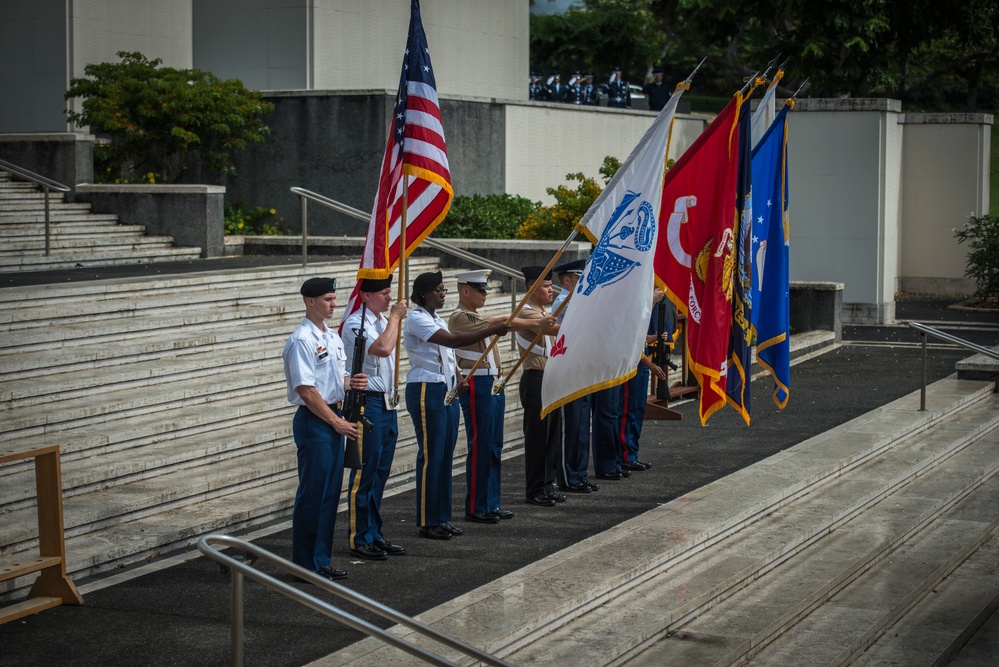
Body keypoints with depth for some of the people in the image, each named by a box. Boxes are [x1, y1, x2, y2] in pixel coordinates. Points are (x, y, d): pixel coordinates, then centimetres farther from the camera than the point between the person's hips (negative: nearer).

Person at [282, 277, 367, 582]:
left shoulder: (333, 336, 14)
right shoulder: (302, 340, -15)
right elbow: (306, 390, -18)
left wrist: (352, 382, -1)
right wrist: (337, 422, -17)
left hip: (334, 418, 9)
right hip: (313, 420, -9)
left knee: (331, 492, 12)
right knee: (312, 494, -4)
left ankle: (321, 560, 19)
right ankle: (305, 564, 3)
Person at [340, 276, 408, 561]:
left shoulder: (384, 321, 16)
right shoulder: (356, 324, -13)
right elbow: (383, 348, -29)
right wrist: (395, 317, -16)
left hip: (387, 403, 9)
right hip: (366, 402, -9)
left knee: (380, 473, 12)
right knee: (365, 472, -4)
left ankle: (374, 535, 19)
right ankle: (359, 539, 2)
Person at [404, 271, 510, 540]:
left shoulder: (438, 320, 17)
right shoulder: (417, 319, -12)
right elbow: (452, 340, -25)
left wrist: (458, 380, 6)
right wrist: (491, 331, -28)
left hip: (447, 392, 9)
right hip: (426, 392, -9)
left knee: (445, 455, 10)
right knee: (430, 456, -6)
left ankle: (442, 518, 16)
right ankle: (427, 521, 0)